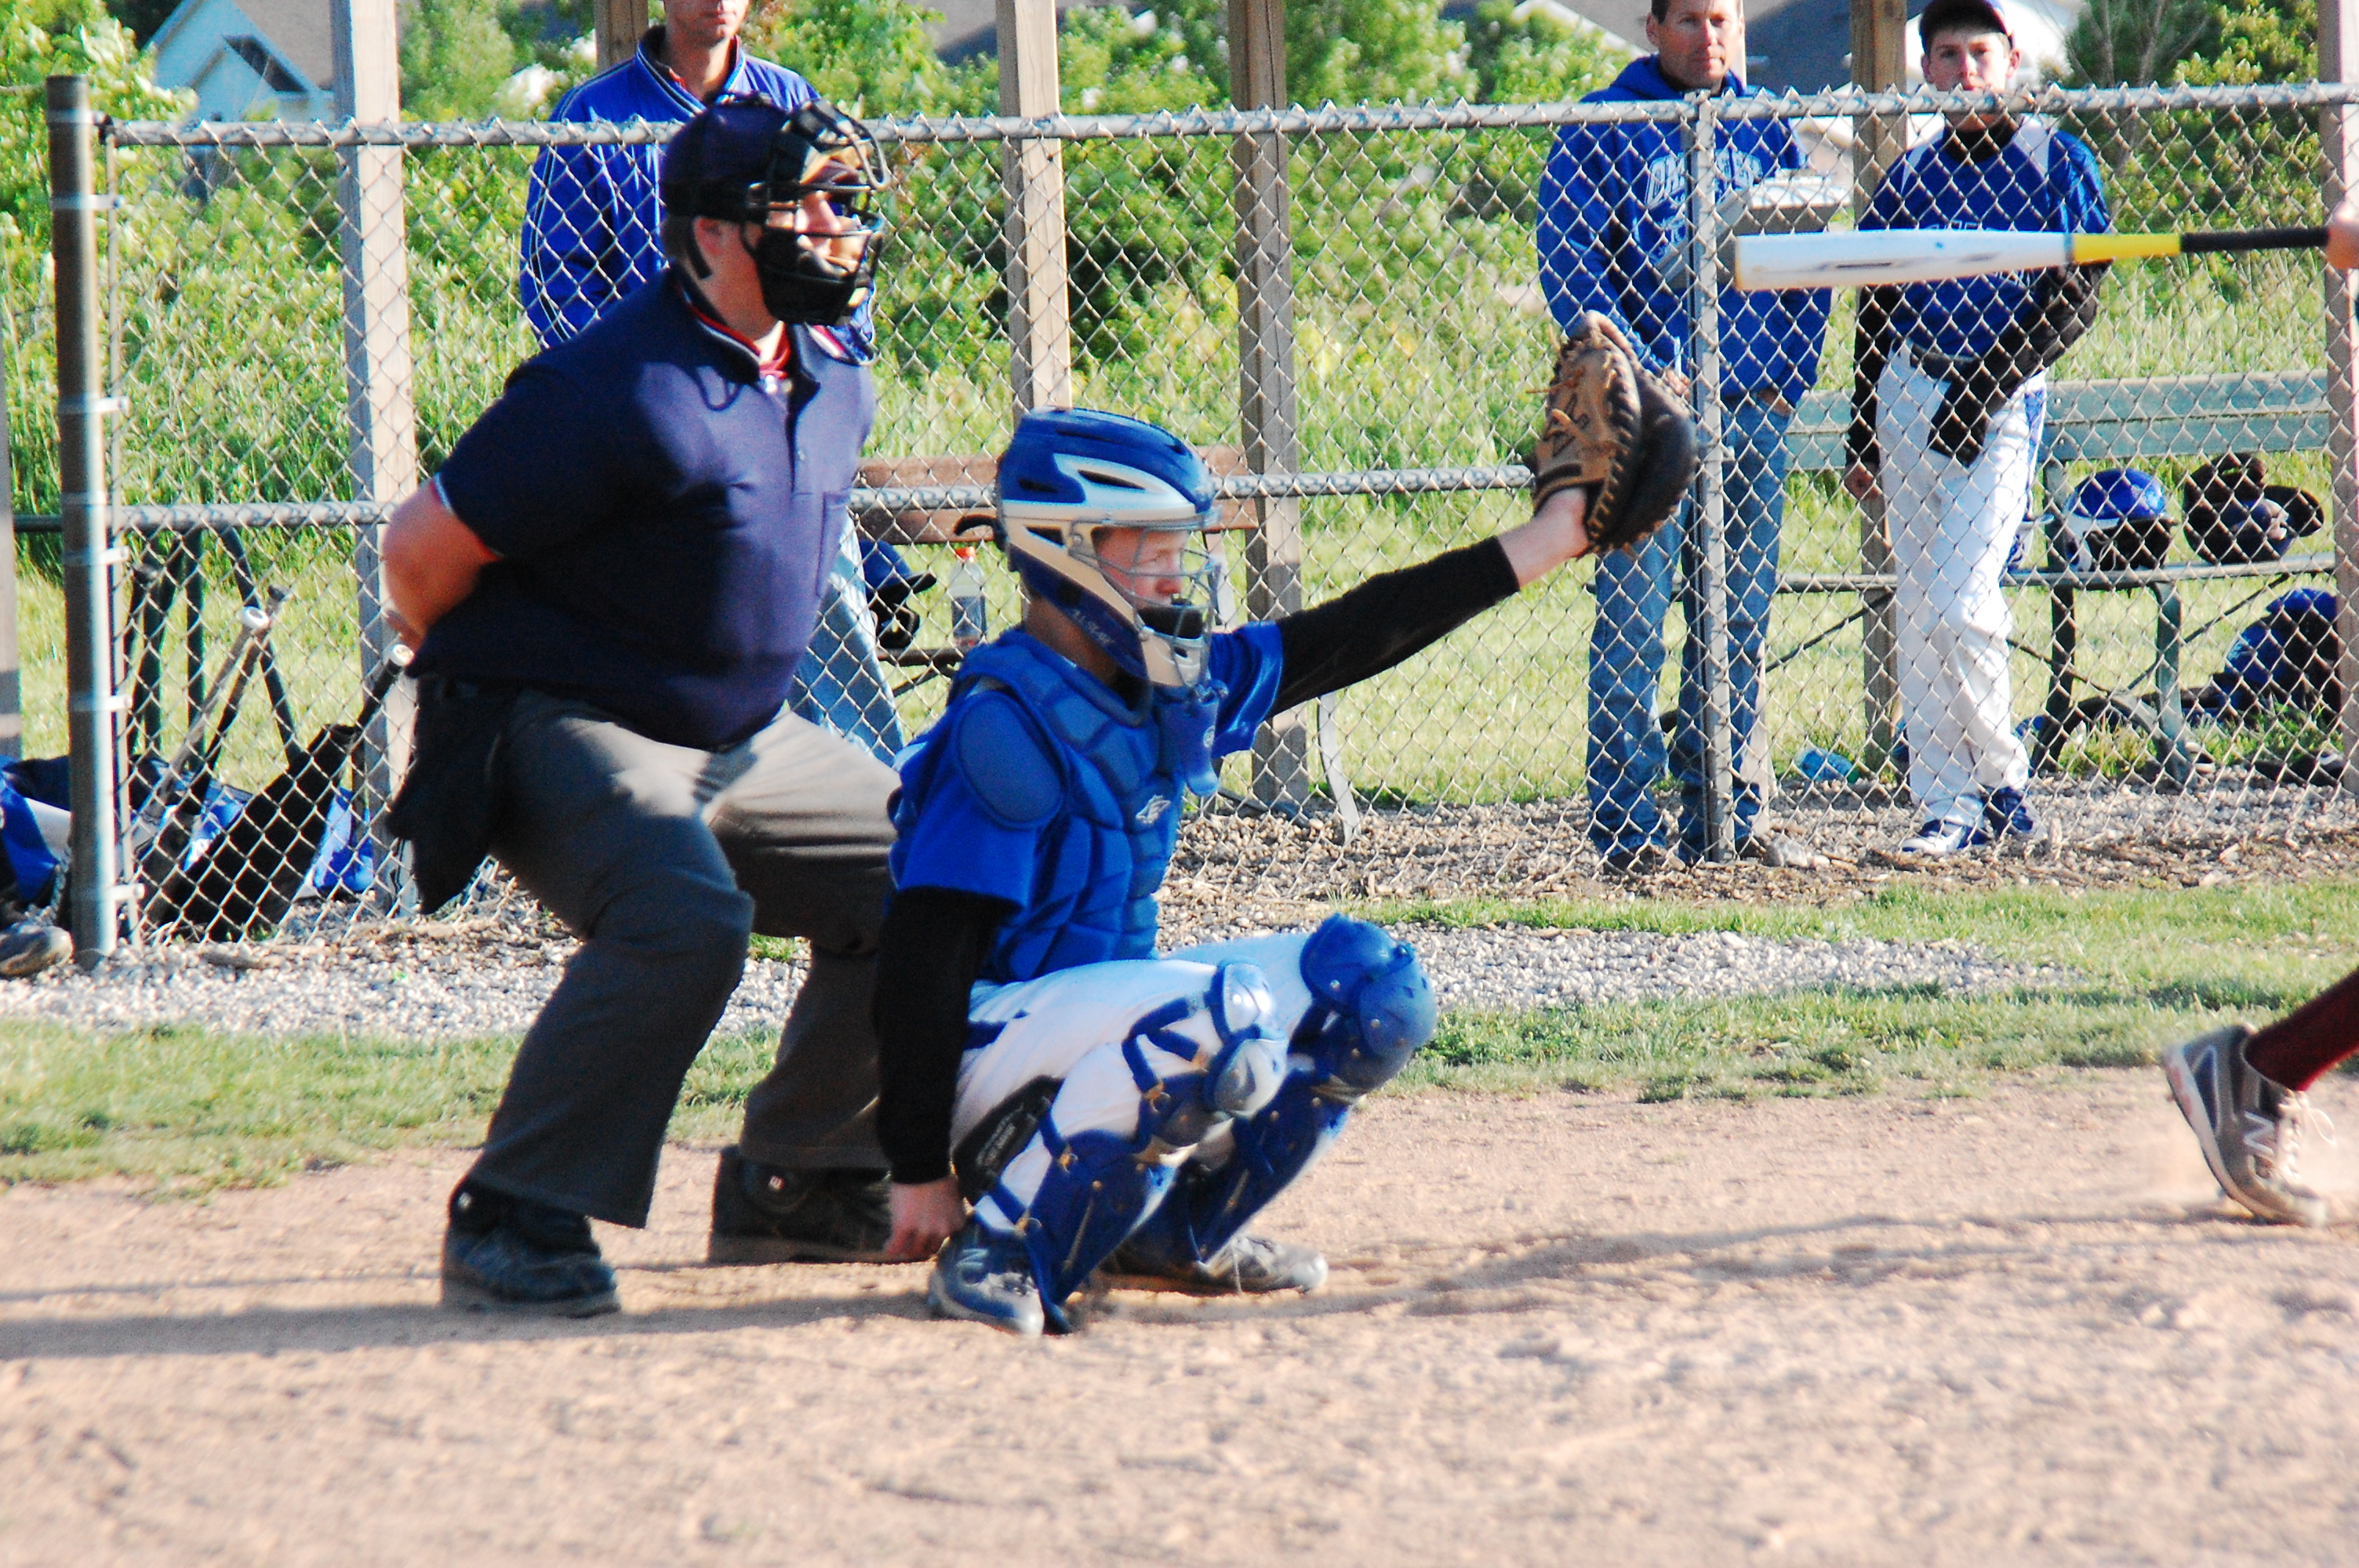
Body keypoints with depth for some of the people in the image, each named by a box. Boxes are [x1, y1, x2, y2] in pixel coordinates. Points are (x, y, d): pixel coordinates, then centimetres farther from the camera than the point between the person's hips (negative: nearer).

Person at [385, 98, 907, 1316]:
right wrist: (486, 690, 2)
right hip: (566, 738, -9)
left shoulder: (834, 388, 7)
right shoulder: (617, 391, -22)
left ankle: (798, 1181, 22)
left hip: (743, 743, 9)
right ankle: (514, 1217, -26)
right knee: (683, 920, -33)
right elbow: (422, 550, -16)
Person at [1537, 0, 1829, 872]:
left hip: (1752, 403, 5)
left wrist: (1785, 375, 6)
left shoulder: (1767, 130, 14)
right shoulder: (1602, 129, 0)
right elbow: (1567, 264, -6)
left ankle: (1728, 815, 12)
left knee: (1739, 620, 6)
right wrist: (1639, 373, -13)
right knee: (1632, 619, -7)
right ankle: (1624, 824, -4)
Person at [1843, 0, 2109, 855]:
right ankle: (1948, 806, 6)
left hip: (2004, 398, -5)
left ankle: (2003, 782, 2)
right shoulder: (1910, 176, 13)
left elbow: (2075, 298, -6)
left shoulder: (2056, 163, 1)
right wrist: (1861, 437, 12)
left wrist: (1988, 384, -15)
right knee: (1915, 613, 2)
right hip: (1907, 392, 5)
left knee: (1959, 605, -16)